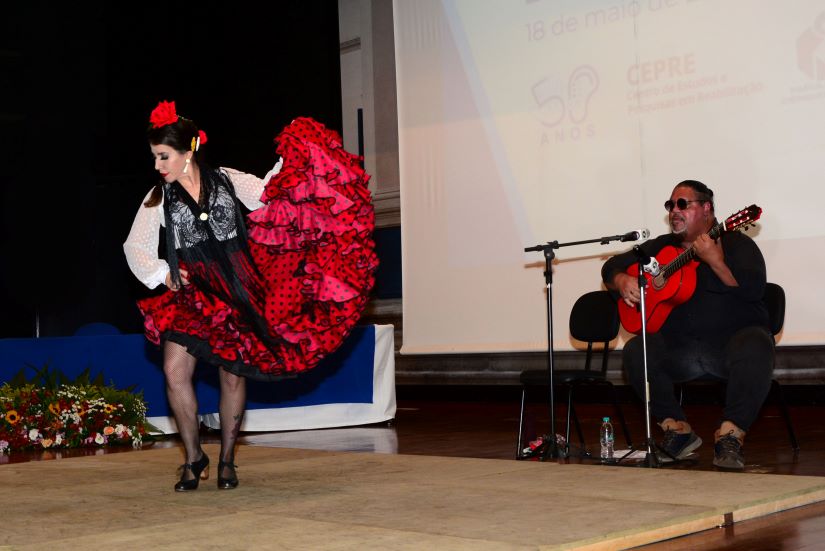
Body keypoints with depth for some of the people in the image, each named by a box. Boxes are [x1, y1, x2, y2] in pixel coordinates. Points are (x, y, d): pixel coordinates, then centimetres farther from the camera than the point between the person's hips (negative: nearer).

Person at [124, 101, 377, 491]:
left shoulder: (227, 181, 5)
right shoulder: (159, 199, 5)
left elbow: (267, 194, 0)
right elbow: (136, 246, 7)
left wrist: (289, 162, -11)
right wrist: (161, 273, -6)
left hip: (236, 292, 0)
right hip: (192, 294, 1)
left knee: (233, 375, 3)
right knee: (175, 370, -14)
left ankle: (227, 461, 19)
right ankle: (194, 459, 3)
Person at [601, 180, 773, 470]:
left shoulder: (735, 243, -1)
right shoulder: (662, 247, 14)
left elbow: (754, 290, -18)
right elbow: (612, 265, 15)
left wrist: (715, 261, -30)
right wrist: (622, 280, -9)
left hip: (734, 339, -4)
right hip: (680, 346, 4)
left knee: (755, 349, -37)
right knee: (635, 352, -21)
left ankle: (730, 435, -28)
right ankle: (677, 430, -11)